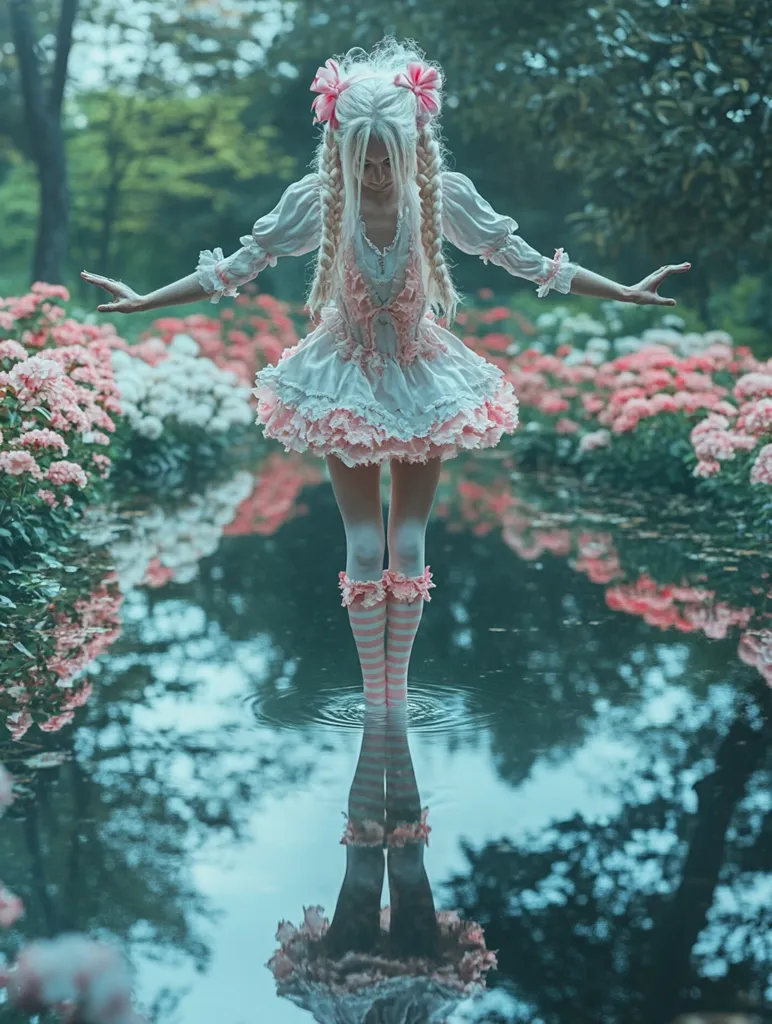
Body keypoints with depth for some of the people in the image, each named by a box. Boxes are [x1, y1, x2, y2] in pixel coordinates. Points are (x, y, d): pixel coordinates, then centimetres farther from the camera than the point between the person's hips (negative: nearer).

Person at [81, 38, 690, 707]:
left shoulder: (443, 195, -16)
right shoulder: (317, 198, -17)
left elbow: (526, 260, -6)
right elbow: (240, 266, -6)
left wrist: (626, 292, -6)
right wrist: (144, 301, -6)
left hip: (421, 377, 1)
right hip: (347, 381, 0)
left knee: (410, 543, 7)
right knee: (364, 546, 4)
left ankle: (399, 686, 21)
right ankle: (373, 691, 17)